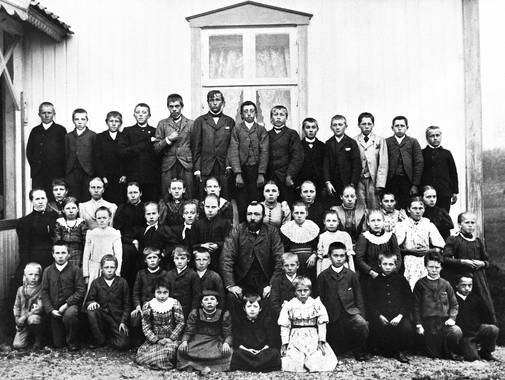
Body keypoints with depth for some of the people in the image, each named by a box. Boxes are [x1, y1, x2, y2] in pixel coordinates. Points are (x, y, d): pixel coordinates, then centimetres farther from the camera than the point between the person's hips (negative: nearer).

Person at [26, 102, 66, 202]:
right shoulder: (35, 131, 16)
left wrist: (61, 169, -5)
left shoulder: (60, 130, 7)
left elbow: (65, 150, 2)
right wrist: (34, 165, 3)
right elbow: (29, 151, 17)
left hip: (55, 172, -3)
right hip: (38, 173, 3)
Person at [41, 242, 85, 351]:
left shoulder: (76, 270, -3)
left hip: (70, 305, -3)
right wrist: (51, 310, -9)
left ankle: (73, 342, -13)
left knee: (69, 314, -39)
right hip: (54, 310, 3)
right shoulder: (47, 271, 4)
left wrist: (67, 304, -18)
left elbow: (80, 291, -8)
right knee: (59, 344, 3)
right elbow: (44, 293, 3)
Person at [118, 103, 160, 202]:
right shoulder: (127, 132, 13)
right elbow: (122, 152, -2)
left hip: (152, 178, 0)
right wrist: (147, 143, -7)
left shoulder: (155, 132, 13)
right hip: (133, 177, 0)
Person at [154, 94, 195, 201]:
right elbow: (156, 149, 8)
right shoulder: (162, 124, 12)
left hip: (186, 165, 0)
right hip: (168, 165, 1)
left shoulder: (190, 124, 10)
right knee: (167, 200, -3)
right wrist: (168, 139, -7)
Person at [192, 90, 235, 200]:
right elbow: (196, 147, 6)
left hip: (223, 169, 1)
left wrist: (229, 165, -3)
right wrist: (197, 169, -1)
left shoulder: (230, 121, 12)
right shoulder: (200, 121, 10)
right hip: (204, 169, -1)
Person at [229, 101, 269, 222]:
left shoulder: (261, 130, 11)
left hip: (256, 170, 0)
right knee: (242, 206, -4)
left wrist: (261, 174, -8)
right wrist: (238, 174, -10)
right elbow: (233, 152, 1)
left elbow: (264, 152, 3)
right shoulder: (236, 129, 9)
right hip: (240, 169, 0)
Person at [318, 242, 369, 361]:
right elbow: (320, 299, 7)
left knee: (362, 325, -31)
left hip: (350, 311, 1)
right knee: (336, 351, -1)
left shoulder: (351, 275, 10)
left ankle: (359, 352, -7)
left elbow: (359, 298, 10)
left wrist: (361, 315, -1)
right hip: (332, 315, 0)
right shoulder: (323, 276, 7)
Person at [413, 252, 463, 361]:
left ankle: (450, 352, 0)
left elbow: (454, 304, 12)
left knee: (457, 332, -29)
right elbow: (416, 306, 1)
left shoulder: (446, 284, 9)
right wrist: (418, 325, -5)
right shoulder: (420, 284, 2)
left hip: (444, 321, 2)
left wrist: (452, 318, -5)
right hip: (428, 322, -2)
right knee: (435, 355, -4)